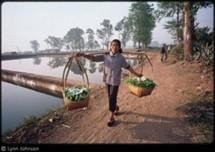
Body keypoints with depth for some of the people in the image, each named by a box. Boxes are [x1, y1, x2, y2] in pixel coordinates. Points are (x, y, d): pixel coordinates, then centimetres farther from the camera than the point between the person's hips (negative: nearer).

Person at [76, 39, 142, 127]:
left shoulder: (121, 58, -8)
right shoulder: (106, 56, -3)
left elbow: (128, 67, -2)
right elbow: (94, 58, -8)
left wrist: (136, 74, 1)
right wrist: (83, 55, -19)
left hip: (115, 81, -3)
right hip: (107, 80, 4)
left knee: (112, 98, -3)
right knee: (110, 97, 17)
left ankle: (112, 118, 11)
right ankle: (116, 107, 47)